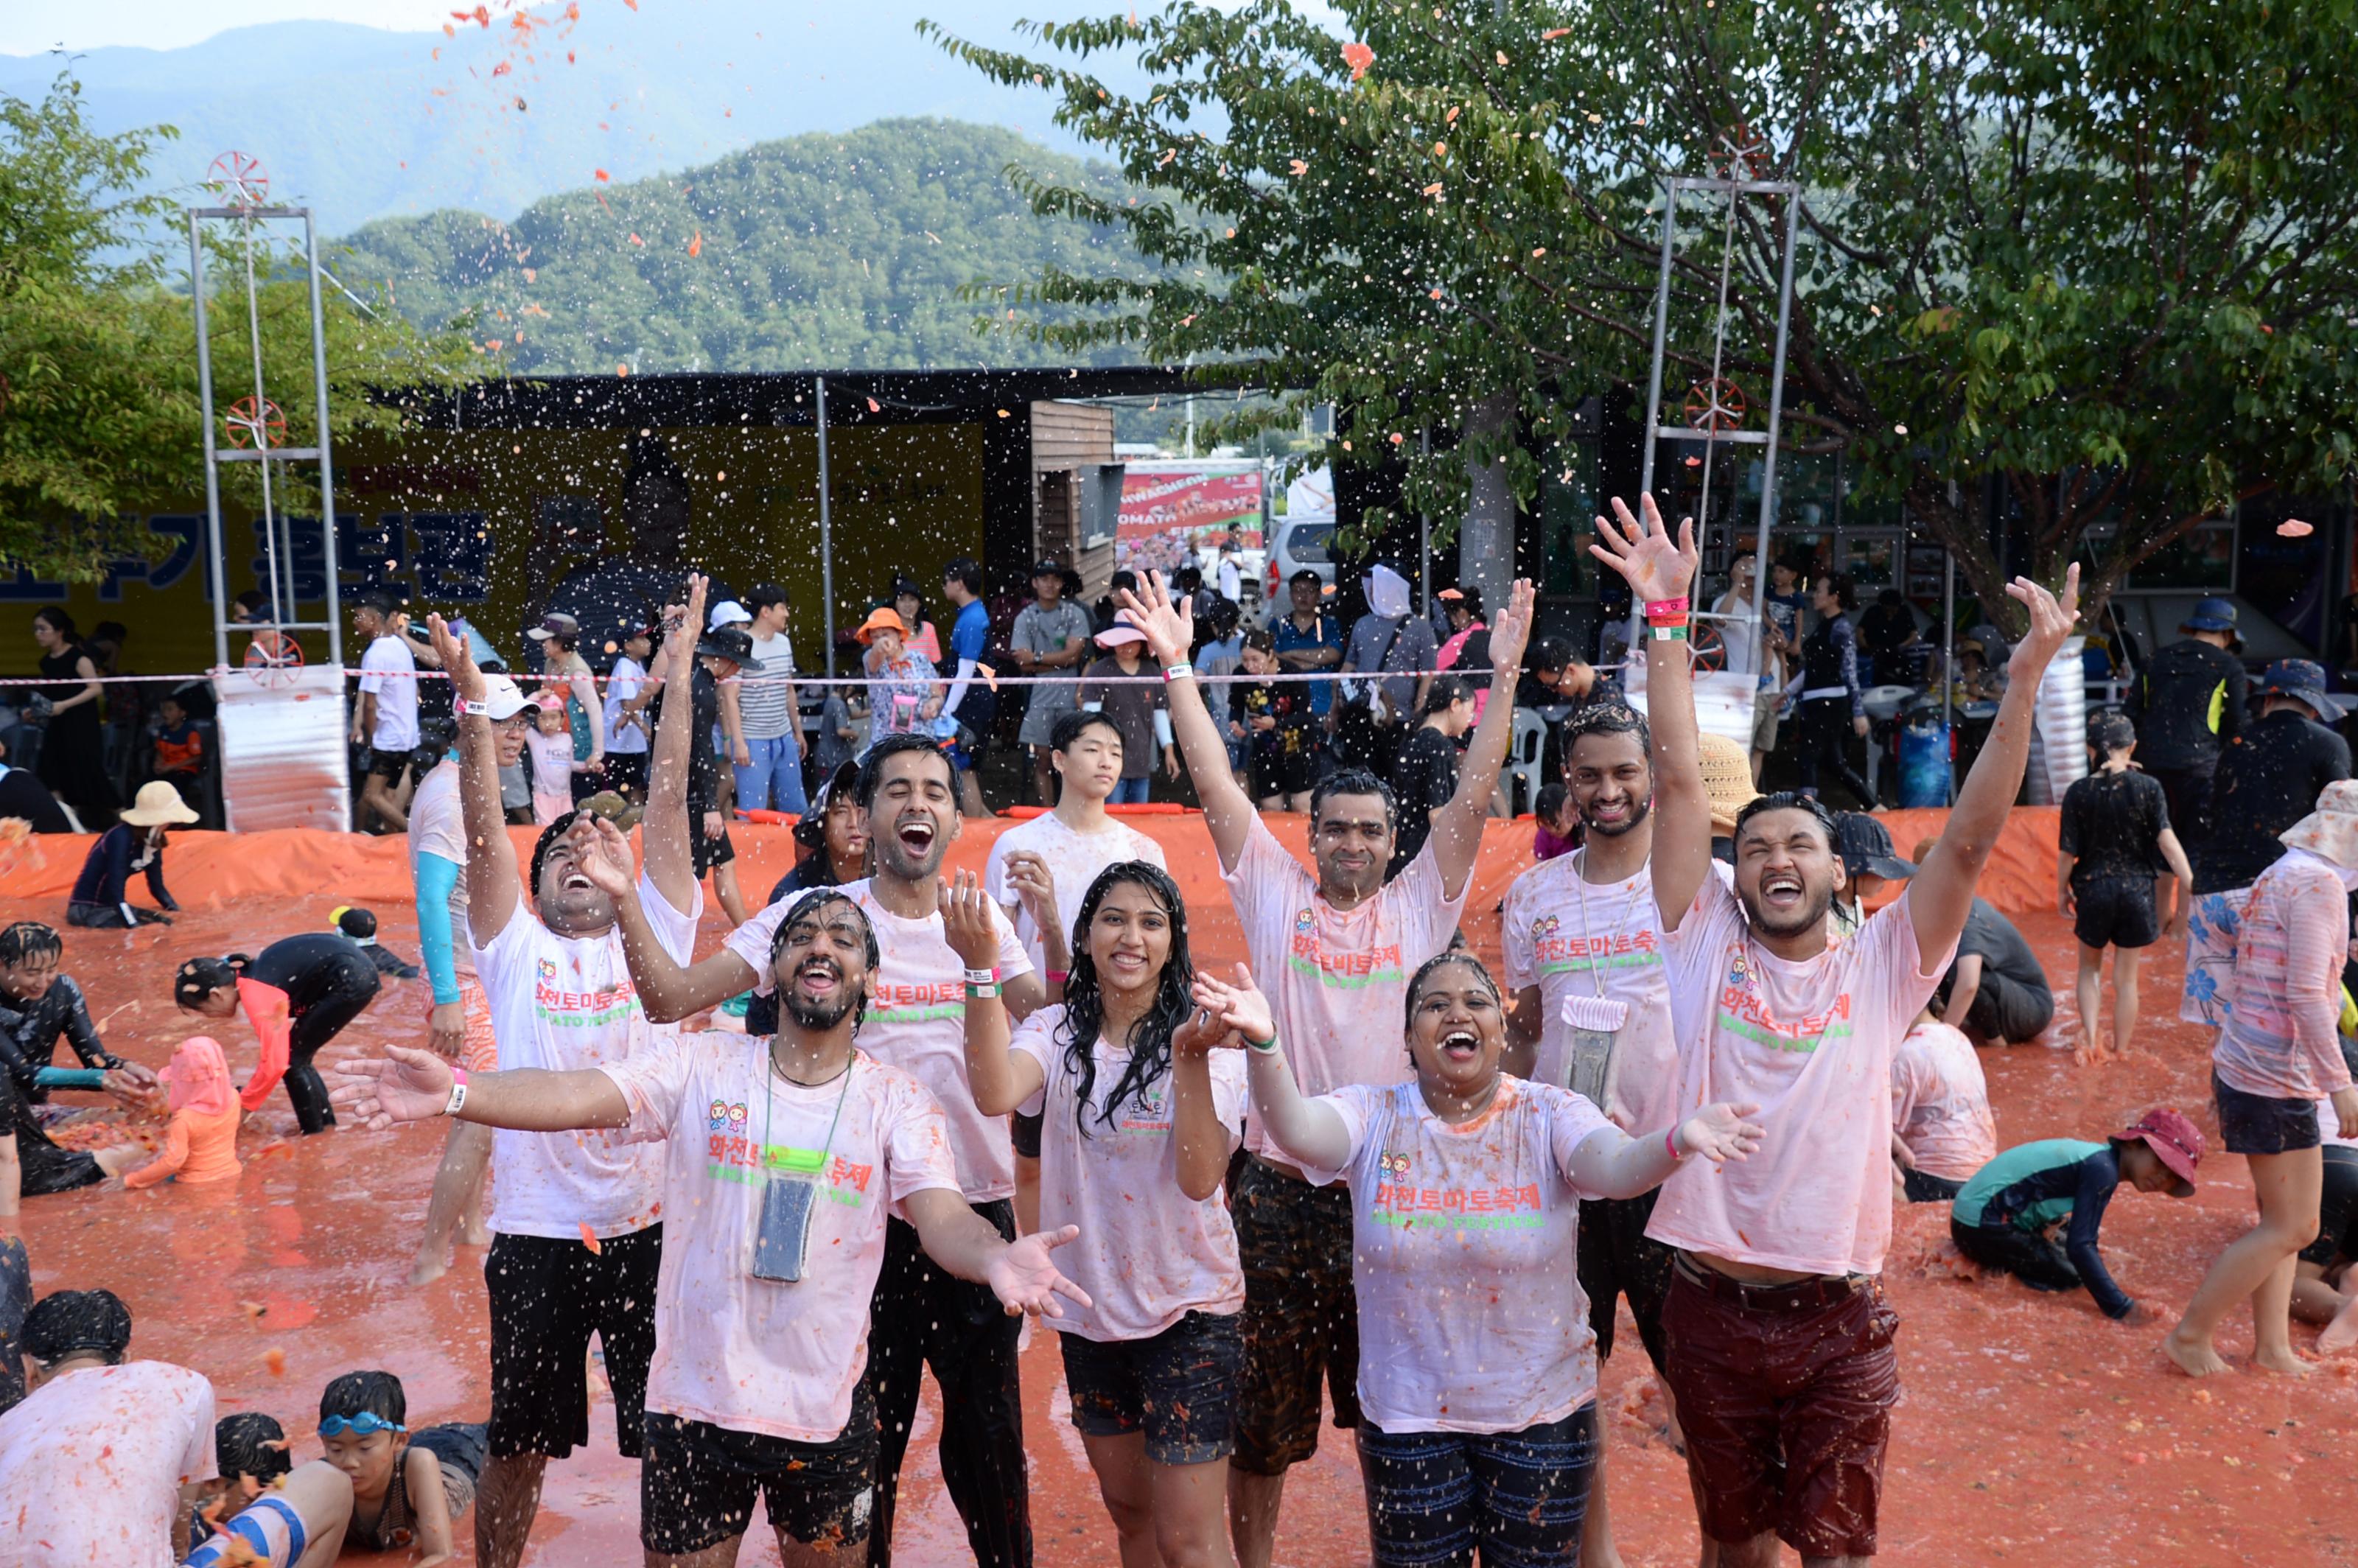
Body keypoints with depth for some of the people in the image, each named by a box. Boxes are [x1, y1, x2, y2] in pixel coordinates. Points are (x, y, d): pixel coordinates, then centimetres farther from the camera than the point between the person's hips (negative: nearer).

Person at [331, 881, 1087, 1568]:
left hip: (829, 1417, 0)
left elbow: (942, 1217, -17)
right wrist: (456, 1092, -36)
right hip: (696, 1402, 0)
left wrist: (995, 1256, -41)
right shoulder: (703, 1067, -5)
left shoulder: (899, 1101, -4)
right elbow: (578, 1096, -18)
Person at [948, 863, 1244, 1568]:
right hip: (1091, 1306, 4)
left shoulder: (1202, 1039, -11)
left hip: (1188, 1310, -4)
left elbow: (1199, 1179, -22)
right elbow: (995, 1094, -26)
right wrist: (981, 967, -35)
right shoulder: (1060, 1034, -4)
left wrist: (1192, 1062, -34)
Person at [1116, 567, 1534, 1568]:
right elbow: (1215, 784, -3)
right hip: (1279, 1190, -1)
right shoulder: (1274, 893, 3)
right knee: (1263, 1408, 11)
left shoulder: (1419, 905, 4)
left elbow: (1474, 794, -3)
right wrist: (1177, 665, -8)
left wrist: (1504, 674, -10)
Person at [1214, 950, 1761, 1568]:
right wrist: (1263, 1045, -47)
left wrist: (1676, 1141, -51)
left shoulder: (1549, 1115, -9)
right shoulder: (1375, 1117, -7)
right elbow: (1298, 1132, -27)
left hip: (1542, 1411, 0)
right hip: (1407, 1417, 0)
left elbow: (1613, 1168, -28)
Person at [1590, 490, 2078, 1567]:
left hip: (1839, 1317, 0)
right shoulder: (1705, 947, -2)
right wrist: (1667, 618, -13)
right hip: (1714, 1305, 0)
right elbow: (1677, 783, -8)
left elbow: (1970, 839, -10)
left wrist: (2025, 680, -20)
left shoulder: (1881, 966, -1)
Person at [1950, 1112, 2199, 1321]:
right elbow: (2079, 1245, -24)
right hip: (1980, 1224, -10)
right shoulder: (2102, 1170, -19)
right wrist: (2120, 1307, -25)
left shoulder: (2101, 1156, 10)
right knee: (2070, 1276, -8)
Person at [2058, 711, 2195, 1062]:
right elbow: (2166, 840, -15)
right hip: (2136, 890, 0)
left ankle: (2090, 1040, 9)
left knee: (2090, 967, 21)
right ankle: (2121, 1051, 22)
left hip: (2092, 889, 0)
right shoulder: (2148, 787, -8)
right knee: (2126, 977, 12)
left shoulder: (2078, 792, -8)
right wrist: (2189, 885, -12)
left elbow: (2067, 851, -5)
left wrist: (2062, 891, 9)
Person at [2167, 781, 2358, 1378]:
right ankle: (2190, 1336, 5)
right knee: (2292, 1228, -2)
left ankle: (2272, 1347, 21)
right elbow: (2306, 995, -21)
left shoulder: (2279, 875, 13)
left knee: (2286, 1221, 16)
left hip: (2245, 1067, 10)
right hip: (2277, 1081, -10)